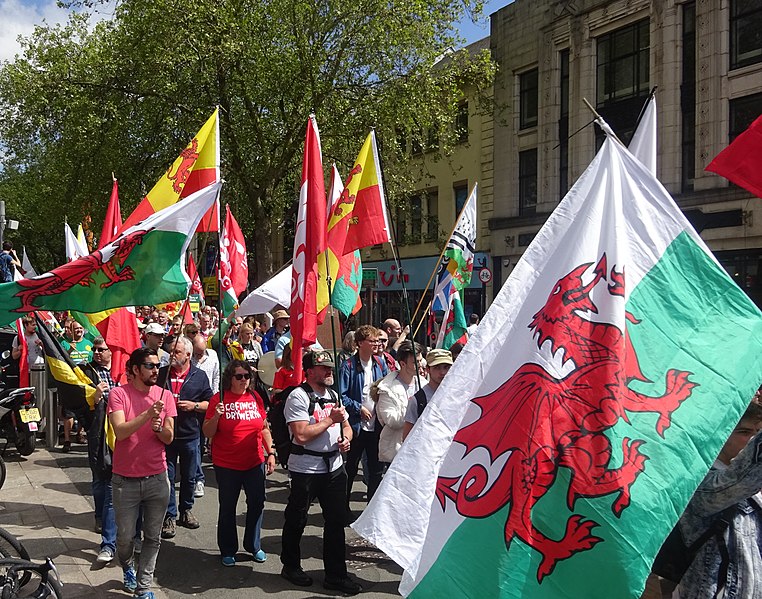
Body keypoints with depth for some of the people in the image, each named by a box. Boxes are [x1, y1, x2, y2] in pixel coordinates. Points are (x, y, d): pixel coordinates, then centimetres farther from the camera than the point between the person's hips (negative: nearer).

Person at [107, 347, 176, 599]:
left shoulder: (165, 396, 1)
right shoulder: (119, 394, -8)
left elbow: (169, 438, 1)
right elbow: (120, 431, -20)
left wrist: (159, 428, -21)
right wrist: (148, 414, -32)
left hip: (157, 479, 2)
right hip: (126, 480, -2)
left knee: (153, 537, 8)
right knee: (125, 537, 10)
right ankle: (128, 568, 40)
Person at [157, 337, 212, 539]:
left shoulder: (199, 376, 2)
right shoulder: (161, 373, 3)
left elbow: (210, 403, 5)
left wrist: (194, 405, -12)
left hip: (190, 434, 0)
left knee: (189, 477, 12)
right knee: (167, 476, 2)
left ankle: (186, 510, 29)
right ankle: (170, 516, 11)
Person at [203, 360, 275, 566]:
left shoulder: (255, 397, 3)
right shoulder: (219, 399, -9)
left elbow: (264, 428, 11)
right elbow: (207, 433, -8)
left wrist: (270, 453, 7)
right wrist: (216, 416, -25)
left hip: (255, 462, 4)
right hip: (226, 464, -3)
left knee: (257, 503, 11)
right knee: (228, 507, 9)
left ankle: (254, 546, 29)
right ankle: (228, 551, 24)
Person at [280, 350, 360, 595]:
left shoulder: (333, 395, 11)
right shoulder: (298, 396, -14)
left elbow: (346, 426, 20)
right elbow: (301, 435, -24)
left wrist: (346, 439, -3)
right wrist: (330, 419, -18)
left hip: (334, 466, 7)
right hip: (306, 469, -7)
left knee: (336, 521, 8)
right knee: (296, 520, 10)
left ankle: (336, 575, 17)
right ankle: (291, 566, 30)